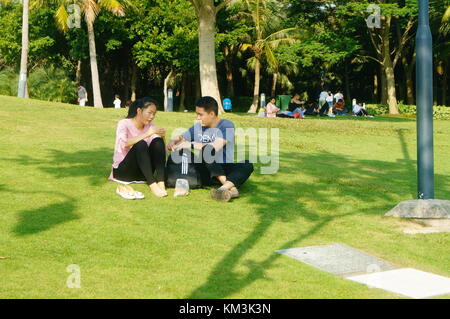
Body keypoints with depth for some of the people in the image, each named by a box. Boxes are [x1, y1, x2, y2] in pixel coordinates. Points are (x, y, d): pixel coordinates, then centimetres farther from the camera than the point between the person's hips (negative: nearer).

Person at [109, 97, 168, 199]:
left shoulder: (150, 125, 5)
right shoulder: (124, 124, -9)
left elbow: (160, 148, -5)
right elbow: (124, 144, -31)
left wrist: (162, 137, -24)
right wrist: (146, 134, -37)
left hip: (142, 173, 5)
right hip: (122, 170, -5)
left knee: (158, 141, -17)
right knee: (140, 144, -30)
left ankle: (161, 183, -28)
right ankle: (153, 186, -35)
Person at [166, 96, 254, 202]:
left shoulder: (226, 125, -5)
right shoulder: (198, 127, 11)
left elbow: (216, 146, -21)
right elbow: (179, 139, 12)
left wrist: (191, 145, -20)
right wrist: (172, 142, -12)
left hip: (225, 171, -2)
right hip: (208, 174, 2)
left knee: (247, 165, -31)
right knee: (205, 150, -29)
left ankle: (225, 187, -55)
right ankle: (231, 187, -42)